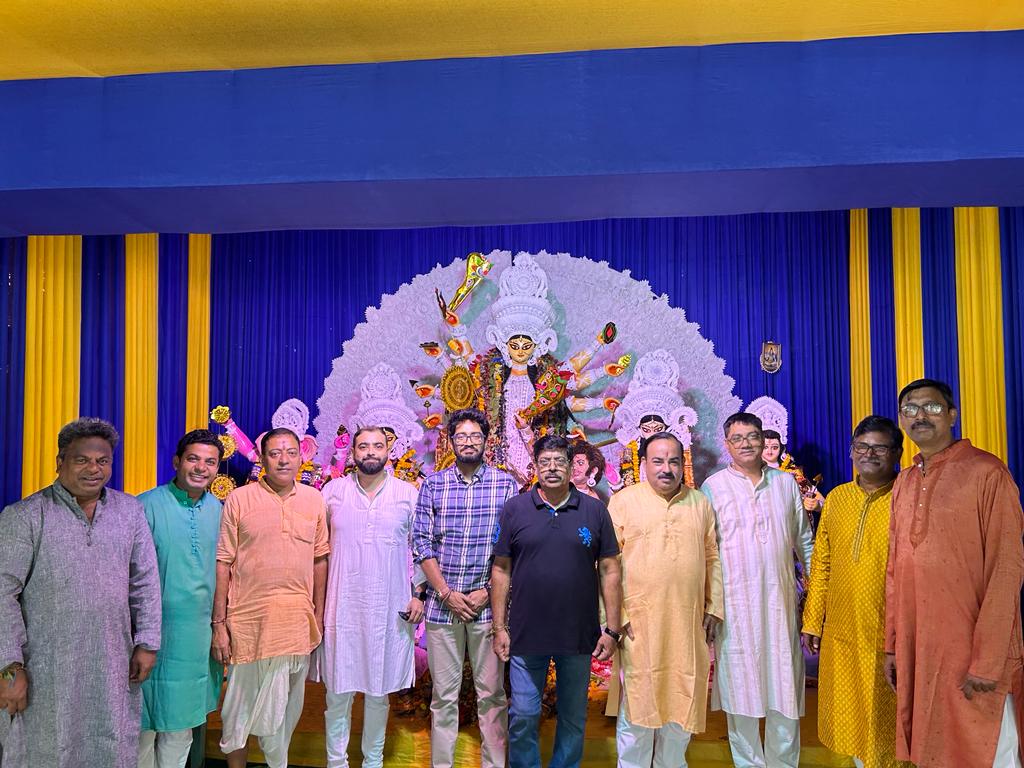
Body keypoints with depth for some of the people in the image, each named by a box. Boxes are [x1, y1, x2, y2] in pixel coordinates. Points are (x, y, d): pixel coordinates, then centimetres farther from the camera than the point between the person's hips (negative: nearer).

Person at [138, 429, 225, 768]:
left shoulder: (218, 510, 5)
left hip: (200, 634, 5)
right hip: (156, 629, -4)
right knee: (146, 720, 8)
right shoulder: (148, 506, -10)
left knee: (183, 720, 17)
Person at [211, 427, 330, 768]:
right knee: (241, 707, 8)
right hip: (249, 620, -3)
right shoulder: (239, 499, -4)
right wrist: (219, 624, -6)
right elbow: (223, 564, -4)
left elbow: (320, 559, 10)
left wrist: (319, 613, 9)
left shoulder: (314, 500, 5)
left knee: (287, 707, 14)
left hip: (298, 620, 3)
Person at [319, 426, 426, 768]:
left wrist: (419, 593, 1)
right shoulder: (332, 491, 3)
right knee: (338, 691, 7)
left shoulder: (408, 494, 3)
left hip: (389, 610, 0)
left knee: (378, 692, 10)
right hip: (341, 608, 0)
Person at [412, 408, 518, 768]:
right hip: (442, 604, 1)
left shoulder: (506, 484, 2)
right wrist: (447, 593, -7)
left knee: (492, 693, 6)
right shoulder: (433, 485, 5)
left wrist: (488, 592, -8)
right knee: (444, 694, 9)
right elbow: (421, 543, 1)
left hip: (488, 604, -1)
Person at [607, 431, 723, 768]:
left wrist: (714, 607, 7)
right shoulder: (624, 501, -1)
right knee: (637, 701, 4)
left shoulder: (700, 503, 10)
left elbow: (712, 558, 13)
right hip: (638, 624, -3)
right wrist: (616, 616, -8)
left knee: (681, 701, 11)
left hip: (688, 624, 3)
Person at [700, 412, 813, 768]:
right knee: (741, 684, 5)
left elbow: (804, 540, 15)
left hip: (781, 598, 2)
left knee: (785, 685, 7)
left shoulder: (786, 482, 9)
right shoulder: (713, 486, 0)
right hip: (735, 601, -2)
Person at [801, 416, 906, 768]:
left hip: (890, 634, -4)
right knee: (850, 719, 17)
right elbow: (821, 564, 9)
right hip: (841, 634, 4)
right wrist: (812, 621, 8)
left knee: (889, 723, 9)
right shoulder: (836, 497, 6)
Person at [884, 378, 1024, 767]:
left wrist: (987, 660, -17)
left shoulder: (986, 472, -8)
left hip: (971, 647, -5)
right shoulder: (903, 483, 11)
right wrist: (892, 644, 11)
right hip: (916, 647, 6)